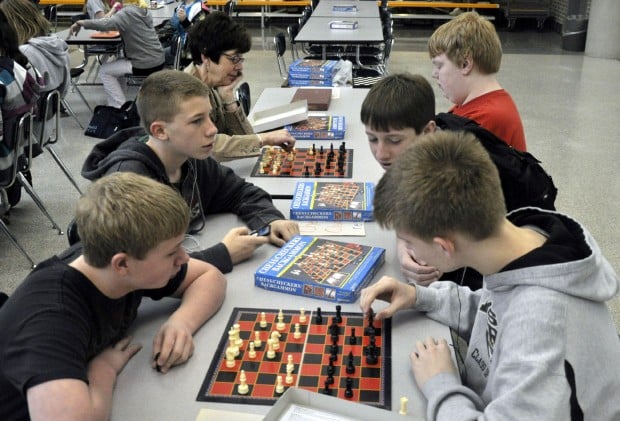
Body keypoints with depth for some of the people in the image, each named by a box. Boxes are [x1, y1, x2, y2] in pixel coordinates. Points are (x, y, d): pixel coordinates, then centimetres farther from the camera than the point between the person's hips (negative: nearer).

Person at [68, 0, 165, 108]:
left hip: (145, 65, -8)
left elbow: (106, 24, -27)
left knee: (104, 71, 8)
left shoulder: (127, 12, -14)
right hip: (158, 61, 8)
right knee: (116, 63, 28)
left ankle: (120, 107, 6)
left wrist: (80, 22, -18)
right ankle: (119, 101, 30)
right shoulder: (144, 10, 12)